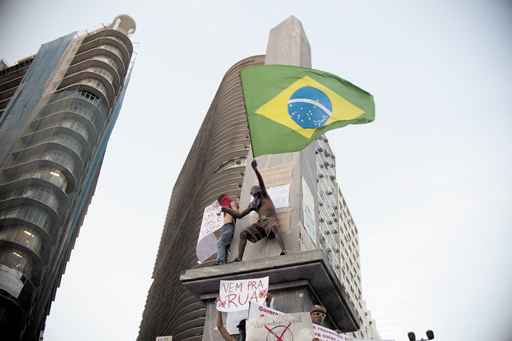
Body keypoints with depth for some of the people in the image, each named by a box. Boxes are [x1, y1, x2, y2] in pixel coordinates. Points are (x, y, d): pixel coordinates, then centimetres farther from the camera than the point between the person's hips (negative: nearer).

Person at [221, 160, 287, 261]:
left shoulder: (265, 196, 13)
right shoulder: (252, 205, 23)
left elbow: (261, 182, -4)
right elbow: (239, 215, 24)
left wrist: (255, 169, -20)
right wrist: (227, 210, 14)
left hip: (271, 221, -5)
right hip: (261, 223, 5)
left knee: (274, 227, -42)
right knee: (243, 234, -17)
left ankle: (284, 251, -54)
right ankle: (239, 259, -27)